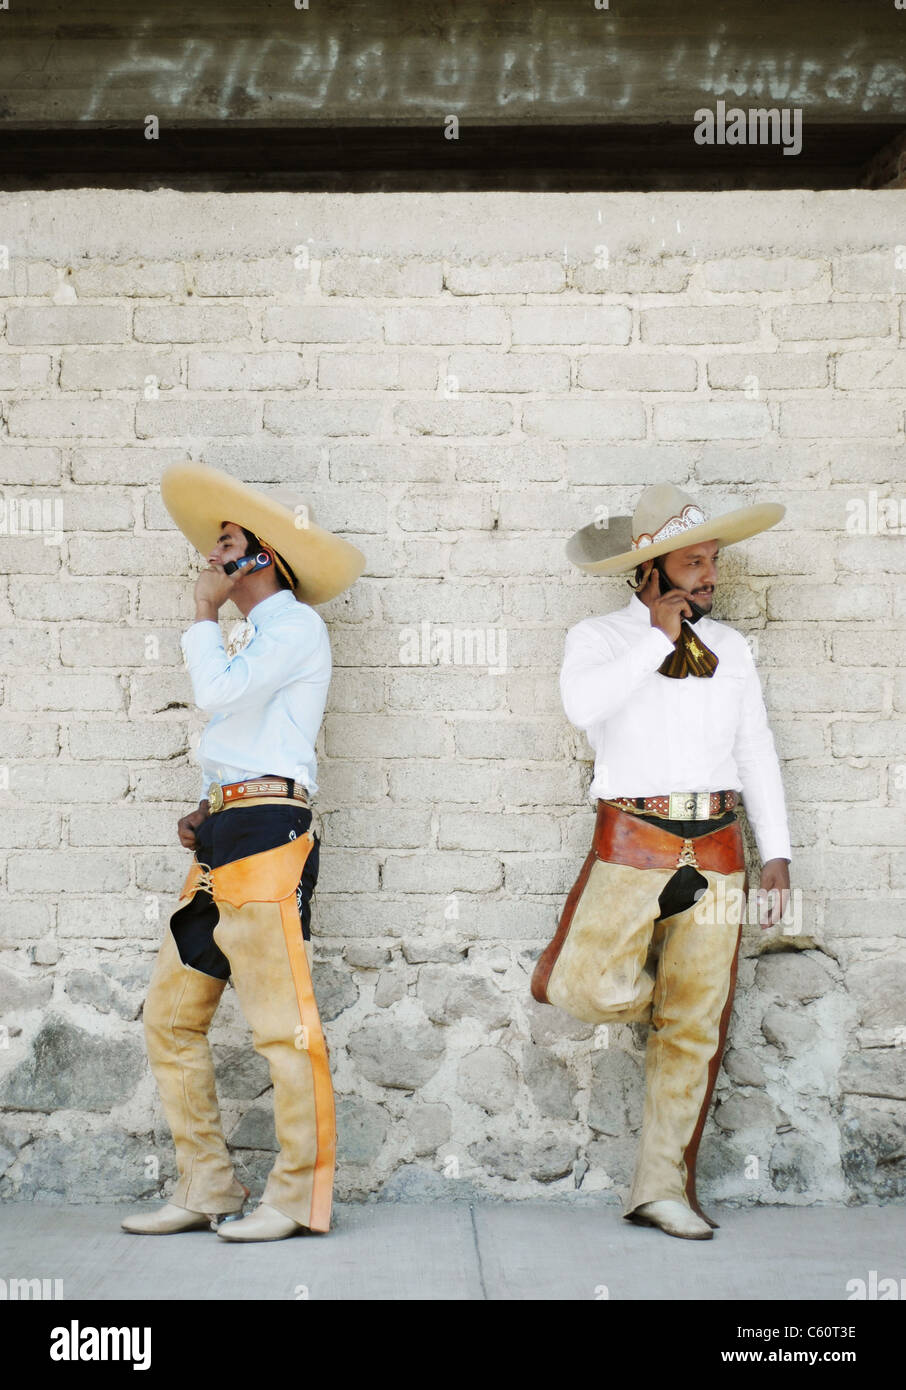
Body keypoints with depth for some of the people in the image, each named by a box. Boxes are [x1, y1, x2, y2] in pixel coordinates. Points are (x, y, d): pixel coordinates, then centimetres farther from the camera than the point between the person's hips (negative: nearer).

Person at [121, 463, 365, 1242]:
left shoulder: (294, 625, -3)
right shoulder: (250, 637, 26)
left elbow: (219, 693, -18)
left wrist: (203, 616, -3)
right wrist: (202, 816, 13)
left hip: (265, 835, -10)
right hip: (222, 839, 10)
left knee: (282, 1023, -7)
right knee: (170, 1014, 7)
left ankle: (299, 1198, 0)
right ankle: (207, 1188, 14)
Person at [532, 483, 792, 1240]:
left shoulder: (729, 647, 16)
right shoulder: (599, 637, 4)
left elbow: (756, 750, 16)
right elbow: (583, 705, -18)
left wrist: (776, 851, 9)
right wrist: (658, 639, -12)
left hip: (717, 847, 3)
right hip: (632, 840, -3)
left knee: (698, 1022, 2)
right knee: (583, 988, -20)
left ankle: (664, 1186, 12)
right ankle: (638, 984, 16)